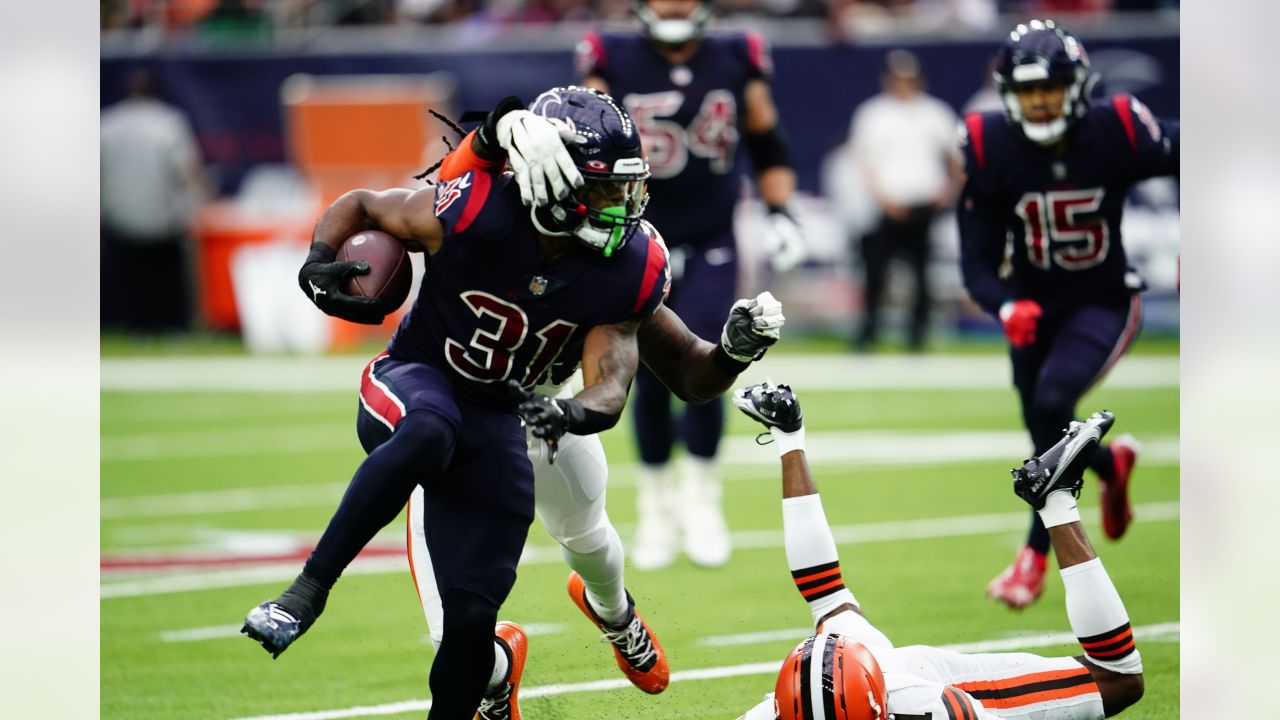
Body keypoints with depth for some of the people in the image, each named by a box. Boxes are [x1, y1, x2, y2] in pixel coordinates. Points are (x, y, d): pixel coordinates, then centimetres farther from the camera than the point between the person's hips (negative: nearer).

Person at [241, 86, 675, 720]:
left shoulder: (628, 272, -14)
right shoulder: (473, 212, -23)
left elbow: (610, 390, -16)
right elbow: (359, 206, -6)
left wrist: (571, 413, -40)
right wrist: (319, 261, -26)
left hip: (498, 419, 3)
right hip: (413, 382, -3)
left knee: (472, 617, -3)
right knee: (430, 430, -41)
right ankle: (309, 590, -37)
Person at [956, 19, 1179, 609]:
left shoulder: (1116, 134, -22)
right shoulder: (988, 148, -18)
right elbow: (977, 263, -12)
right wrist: (1006, 307, -32)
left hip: (1104, 304, -3)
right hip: (1035, 306, 3)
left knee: (1051, 400, -26)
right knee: (1053, 444, 8)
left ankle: (1036, 555, -13)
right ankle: (1112, 464, 46)